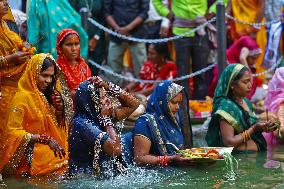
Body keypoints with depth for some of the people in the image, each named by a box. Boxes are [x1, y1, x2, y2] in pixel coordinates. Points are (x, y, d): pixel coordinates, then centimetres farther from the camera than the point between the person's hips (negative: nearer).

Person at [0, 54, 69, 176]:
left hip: (49, 151, 8)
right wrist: (46, 139, -22)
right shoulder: (22, 97, -11)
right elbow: (12, 132, -18)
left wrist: (59, 109, 1)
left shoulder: (46, 95, 13)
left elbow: (56, 126, 22)